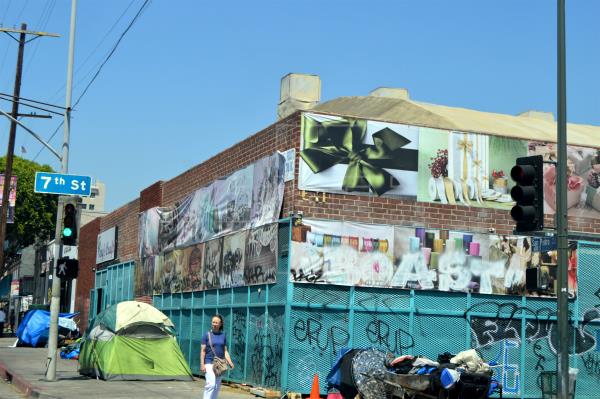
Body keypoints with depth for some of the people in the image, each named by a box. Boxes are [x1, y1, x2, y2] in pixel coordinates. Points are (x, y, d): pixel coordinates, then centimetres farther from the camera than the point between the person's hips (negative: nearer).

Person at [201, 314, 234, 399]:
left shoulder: (223, 335, 7)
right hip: (209, 363, -4)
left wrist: (230, 362, -4)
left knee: (217, 386, 8)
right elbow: (203, 351, -4)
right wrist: (202, 364, -11)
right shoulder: (207, 334, -3)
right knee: (211, 384, -19)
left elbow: (225, 351, 9)